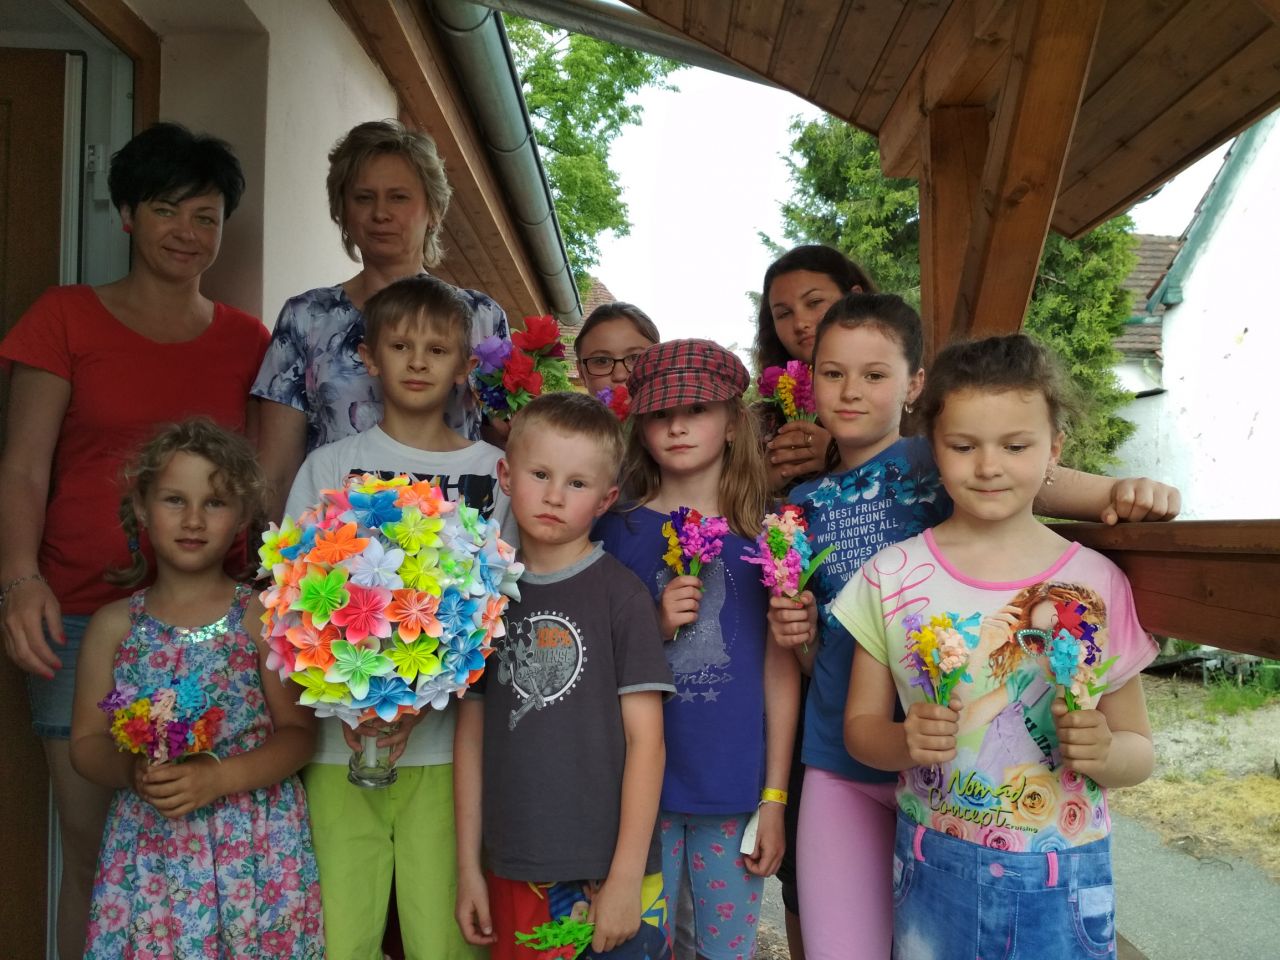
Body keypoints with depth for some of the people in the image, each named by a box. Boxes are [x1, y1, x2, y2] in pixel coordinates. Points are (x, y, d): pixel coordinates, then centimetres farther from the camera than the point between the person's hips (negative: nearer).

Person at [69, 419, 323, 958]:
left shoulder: (263, 617, -5)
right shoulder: (114, 625, 4)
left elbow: (298, 732, -6)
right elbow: (86, 741, 7)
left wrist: (218, 777, -18)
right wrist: (132, 772, -13)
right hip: (148, 848, 2)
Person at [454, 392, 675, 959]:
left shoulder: (620, 594, -8)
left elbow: (645, 738, -9)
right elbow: (472, 734, 7)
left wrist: (626, 876, -11)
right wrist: (468, 866, 6)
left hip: (609, 874, -3)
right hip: (513, 875, 3)